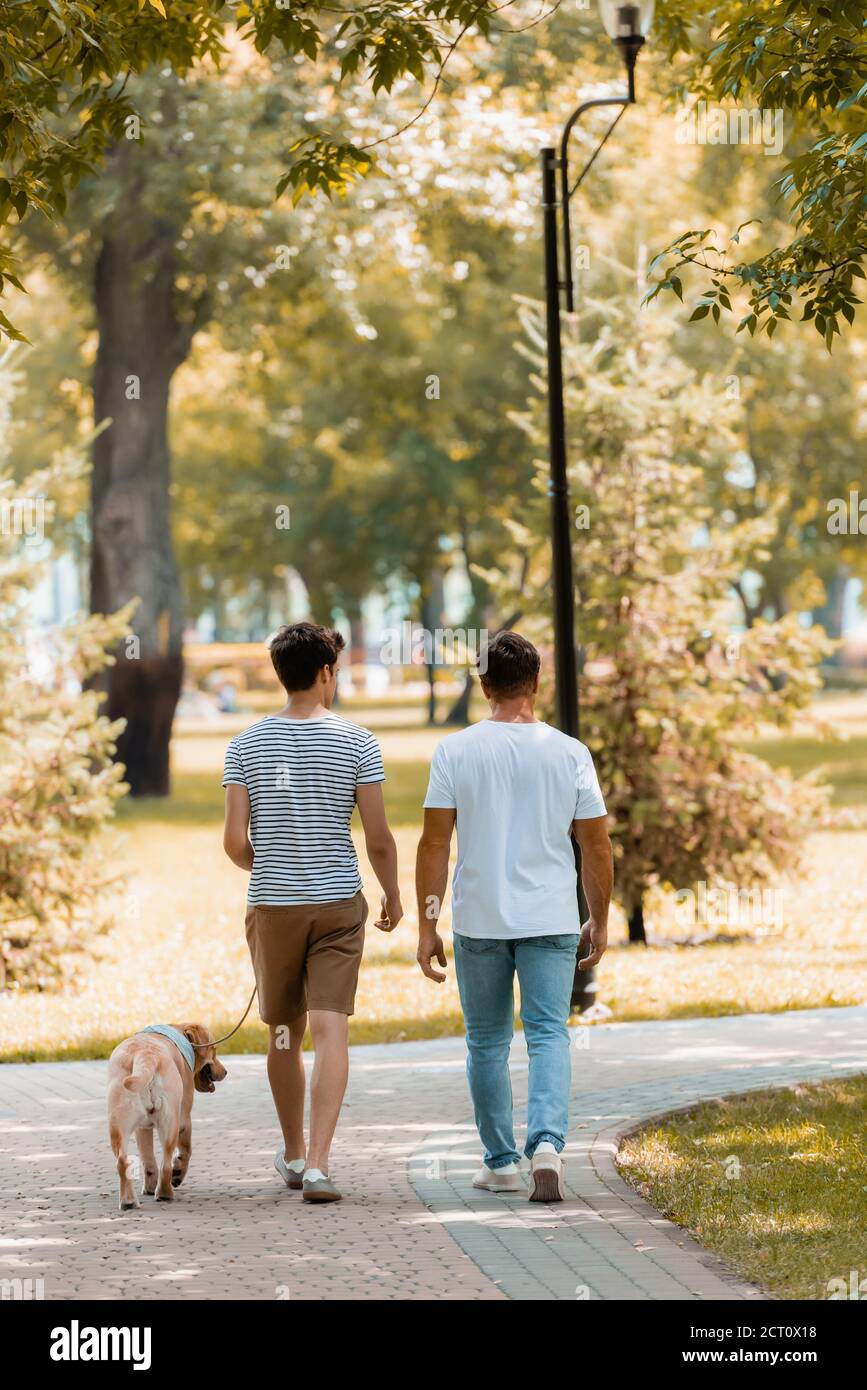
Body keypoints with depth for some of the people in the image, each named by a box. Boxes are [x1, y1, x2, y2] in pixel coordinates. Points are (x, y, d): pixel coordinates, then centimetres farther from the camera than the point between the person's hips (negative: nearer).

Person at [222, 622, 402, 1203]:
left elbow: (235, 841, -4)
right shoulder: (356, 742, -6)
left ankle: (294, 1155, 31)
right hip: (339, 902, -2)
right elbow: (379, 838, -5)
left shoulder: (247, 745, -1)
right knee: (331, 1031, -6)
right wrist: (393, 895, 12)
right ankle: (318, 1165, -17)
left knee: (284, 1034, 16)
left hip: (272, 905, 2)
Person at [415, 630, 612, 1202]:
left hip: (479, 920, 0)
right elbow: (596, 844, 2)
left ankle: (501, 1163, 19)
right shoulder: (569, 753, -2)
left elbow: (435, 843, -5)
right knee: (549, 1034, 0)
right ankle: (547, 1143, -22)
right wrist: (600, 921, 13)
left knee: (488, 1043, 13)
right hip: (552, 919, 0)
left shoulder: (455, 751, -4)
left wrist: (427, 925, 1)